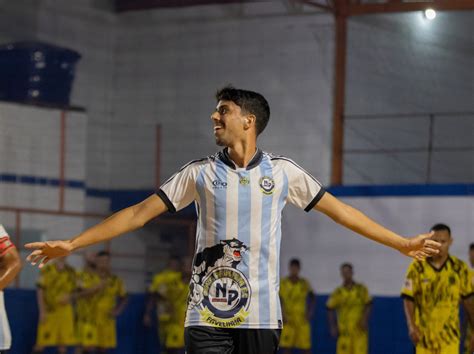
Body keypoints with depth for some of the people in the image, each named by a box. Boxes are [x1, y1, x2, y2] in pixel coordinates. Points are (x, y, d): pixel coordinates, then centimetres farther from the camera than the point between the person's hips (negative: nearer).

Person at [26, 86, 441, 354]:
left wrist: (402, 243, 9)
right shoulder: (200, 172, 5)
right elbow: (139, 213, 4)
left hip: (261, 313, 0)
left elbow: (338, 209, 9)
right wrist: (72, 244, -2)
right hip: (207, 313, 0)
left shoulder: (282, 171, 3)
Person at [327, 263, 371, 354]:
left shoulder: (361, 289, 4)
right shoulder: (338, 292, 5)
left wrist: (365, 320, -13)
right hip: (344, 331, 1)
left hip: (359, 329, -1)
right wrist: (333, 327, 1)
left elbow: (368, 306, 3)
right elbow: (330, 310, 9)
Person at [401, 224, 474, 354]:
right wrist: (411, 326, -16)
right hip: (424, 334, 0)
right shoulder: (417, 267, -4)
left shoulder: (460, 268, 0)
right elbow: (408, 299, -3)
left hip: (449, 334, 0)